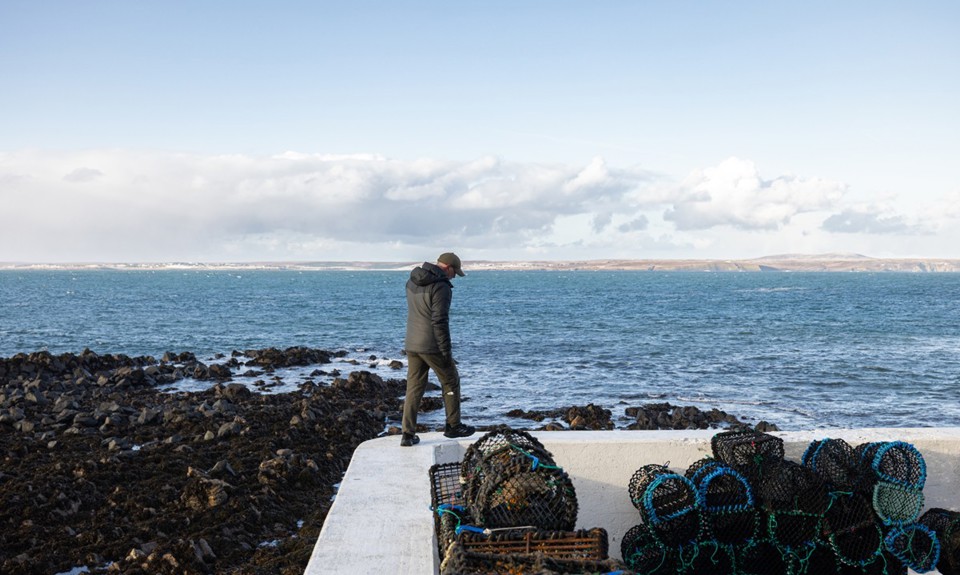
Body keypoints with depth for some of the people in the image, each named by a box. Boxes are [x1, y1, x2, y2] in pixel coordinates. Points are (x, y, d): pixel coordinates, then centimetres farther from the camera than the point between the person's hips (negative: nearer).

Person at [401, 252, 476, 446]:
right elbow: (440, 321, -21)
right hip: (432, 345, -7)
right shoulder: (441, 286, -18)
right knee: (451, 381, 13)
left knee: (414, 388, 10)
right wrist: (446, 351, -16)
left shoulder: (412, 281, 8)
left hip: (412, 344, 7)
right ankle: (453, 426, 23)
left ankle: (408, 434, 6)